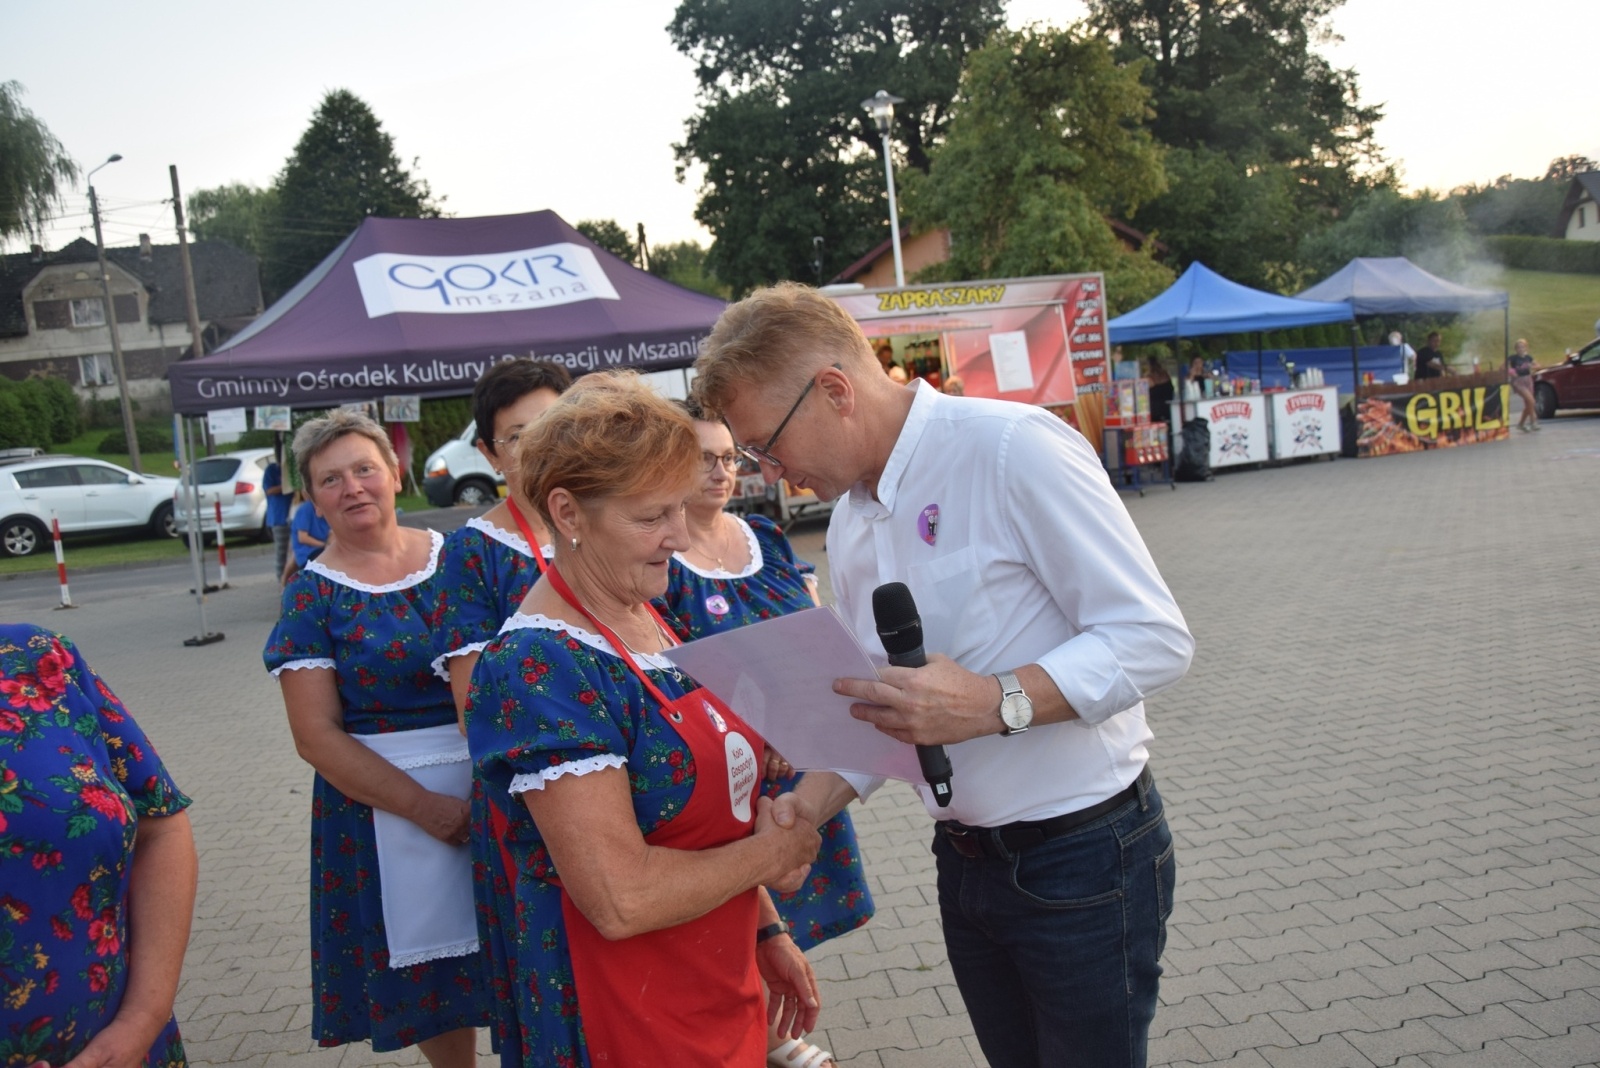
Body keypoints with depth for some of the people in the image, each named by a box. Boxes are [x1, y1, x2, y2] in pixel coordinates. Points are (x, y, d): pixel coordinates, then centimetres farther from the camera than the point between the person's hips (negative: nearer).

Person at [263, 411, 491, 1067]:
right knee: (429, 972, 9)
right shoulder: (312, 595, -4)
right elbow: (316, 736, -8)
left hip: (496, 785, 2)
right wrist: (429, 807, -15)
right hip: (385, 803, -2)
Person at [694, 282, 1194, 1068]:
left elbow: (1155, 637, -20)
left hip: (1084, 853, -7)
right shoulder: (848, 525, 6)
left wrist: (996, 703, -32)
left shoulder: (1010, 446, -18)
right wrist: (809, 803, -2)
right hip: (965, 855, 7)